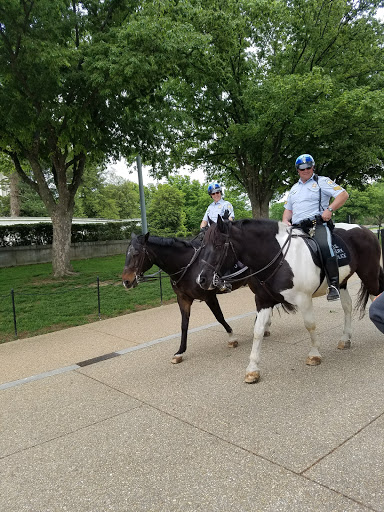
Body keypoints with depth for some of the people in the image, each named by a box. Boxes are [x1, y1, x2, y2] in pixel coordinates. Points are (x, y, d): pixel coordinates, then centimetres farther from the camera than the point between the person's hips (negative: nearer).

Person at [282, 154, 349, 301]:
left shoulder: (322, 181, 8)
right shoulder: (294, 188, 26)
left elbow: (343, 194, 0)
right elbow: (288, 209, 31)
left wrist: (330, 209, -15)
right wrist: (285, 221, 9)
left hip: (318, 224, -6)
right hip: (296, 228, 6)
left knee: (325, 247, -33)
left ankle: (333, 285, -26)